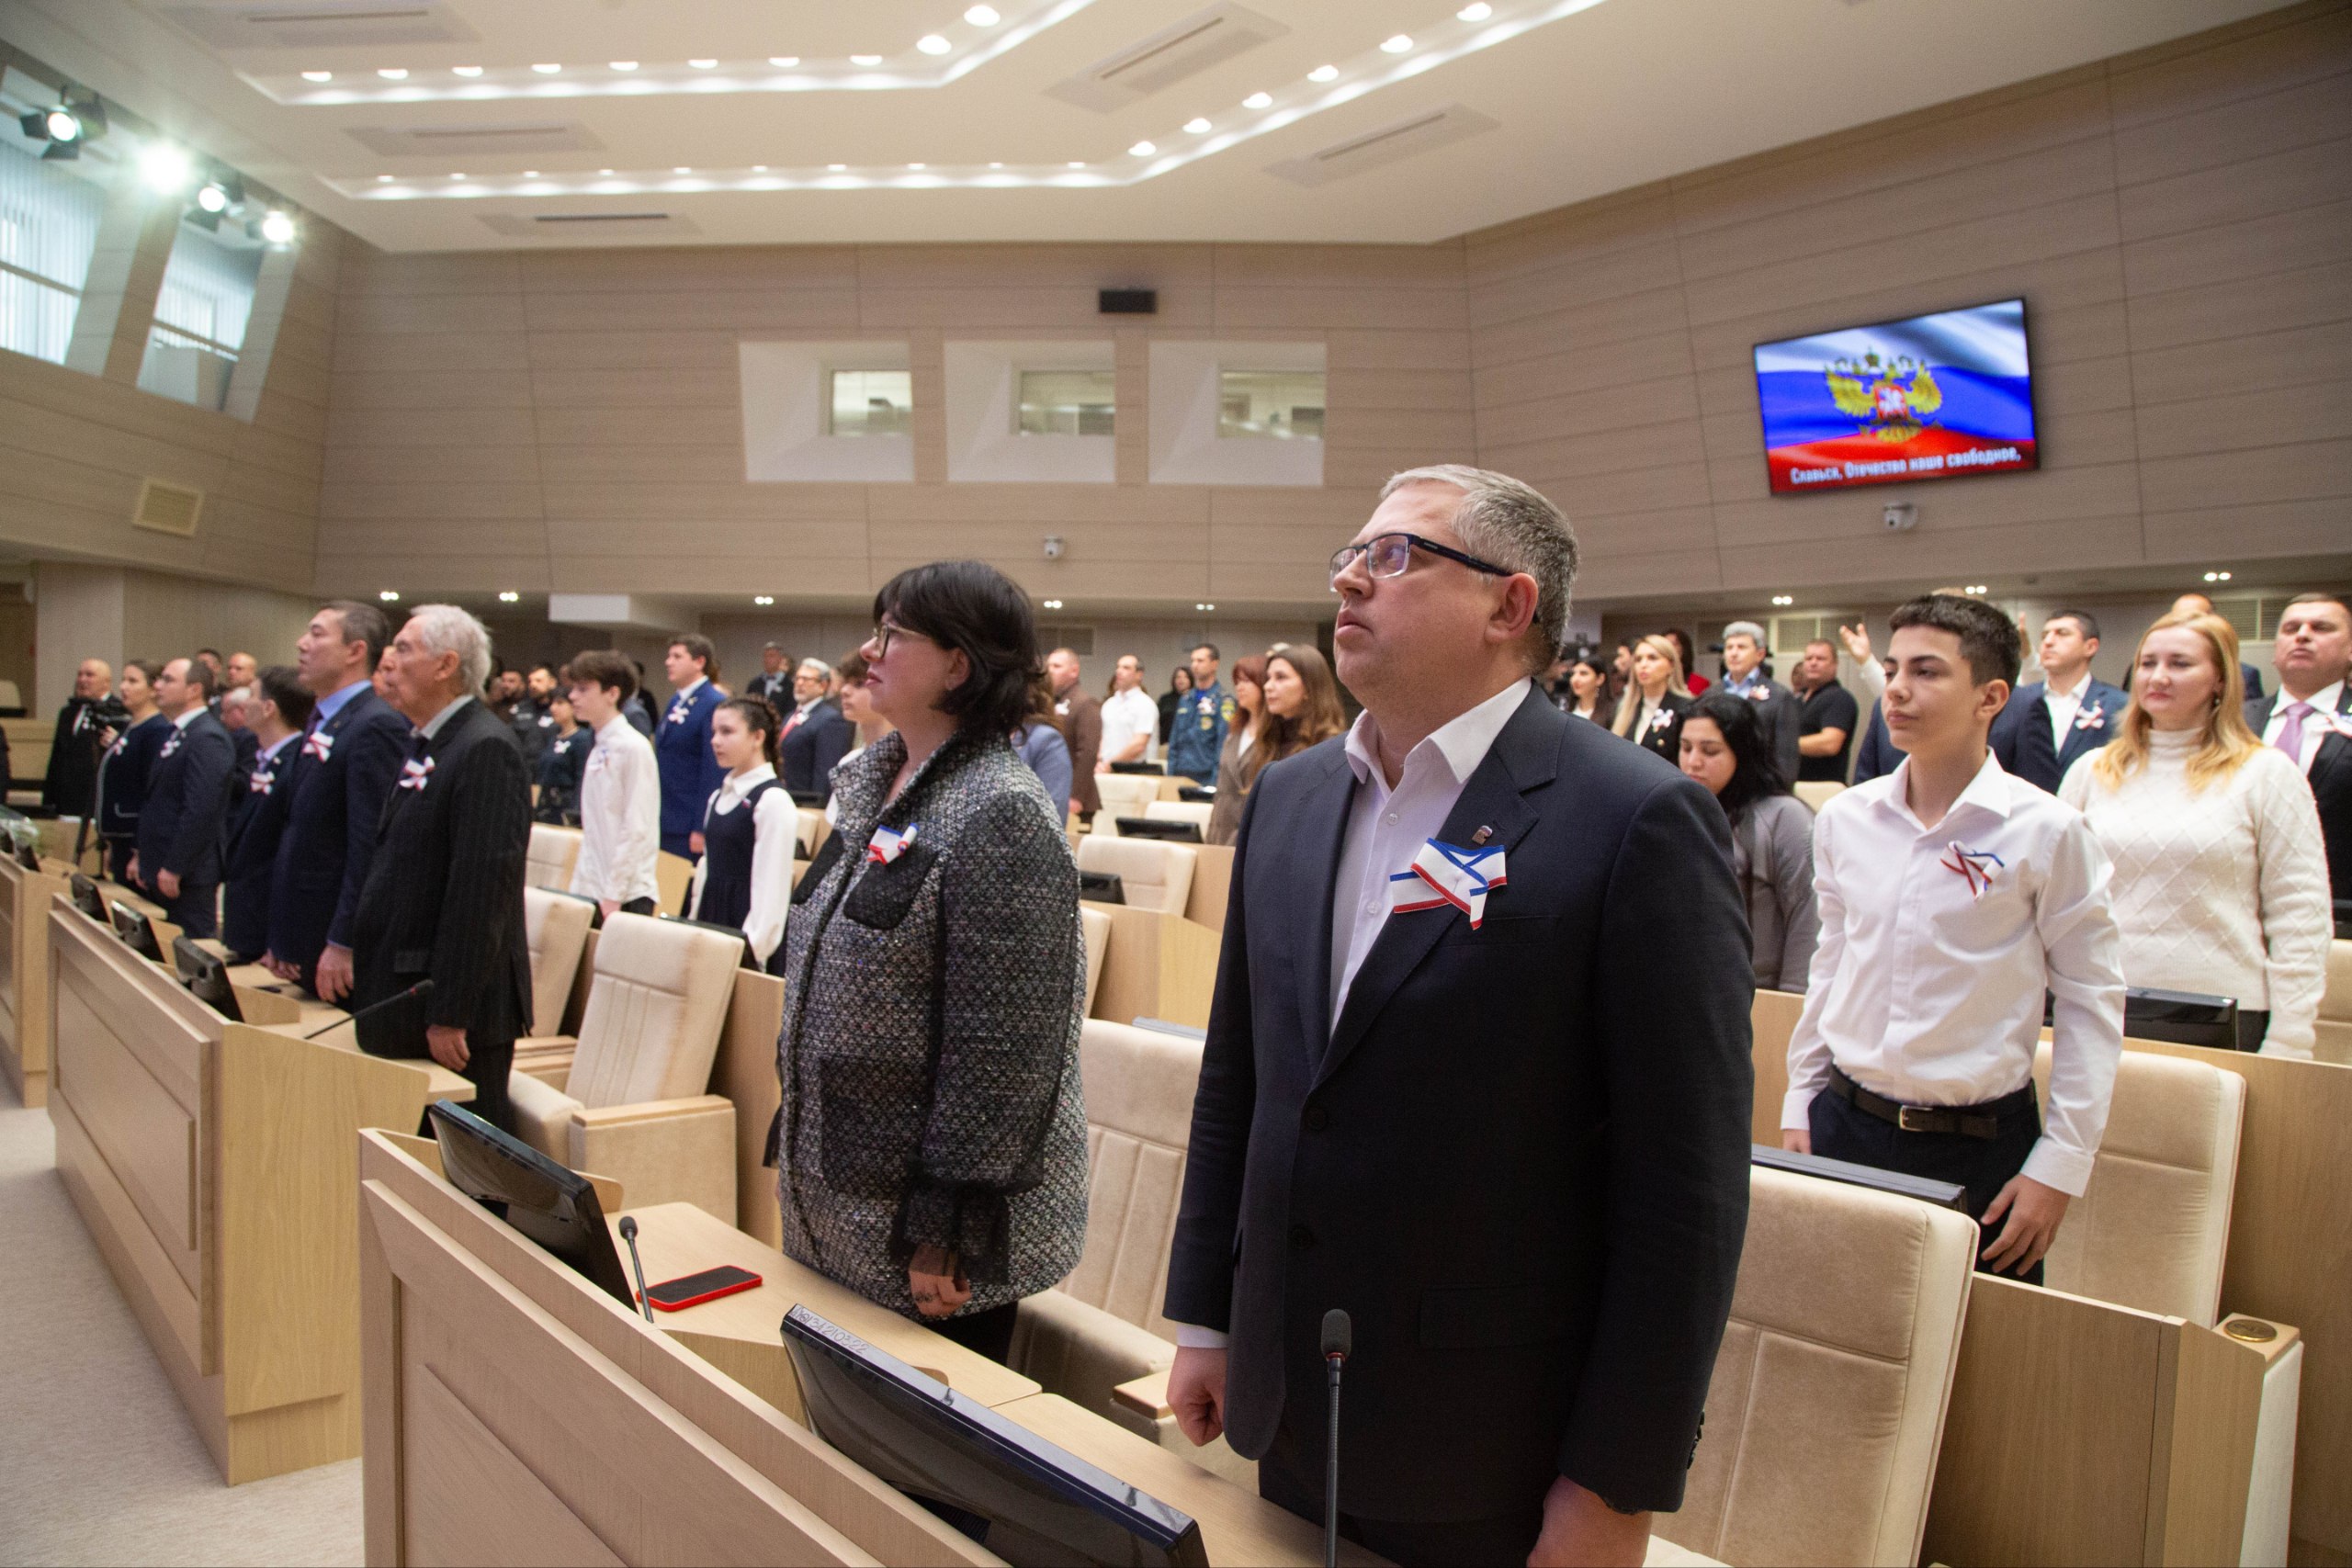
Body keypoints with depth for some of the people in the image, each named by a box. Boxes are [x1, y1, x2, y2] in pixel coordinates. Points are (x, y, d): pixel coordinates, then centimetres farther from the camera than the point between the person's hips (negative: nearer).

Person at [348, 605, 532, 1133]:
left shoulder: (484, 749, -17)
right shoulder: (424, 744, 14)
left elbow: (482, 886, -22)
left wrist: (450, 1013, -22)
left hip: (460, 1000, -9)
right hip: (406, 993, 9)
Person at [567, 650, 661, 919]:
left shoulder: (633, 748, -12)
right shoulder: (598, 749, 12)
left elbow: (637, 830, -15)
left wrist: (613, 895, -15)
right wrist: (581, 883, 13)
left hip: (626, 896, -7)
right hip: (591, 890, 7)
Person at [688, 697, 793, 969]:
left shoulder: (773, 801, -12)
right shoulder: (718, 797, 14)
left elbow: (771, 885, -16)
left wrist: (752, 949, -18)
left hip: (744, 923, -7)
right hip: (711, 922, 7)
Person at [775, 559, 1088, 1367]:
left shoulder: (1000, 816, -19)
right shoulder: (876, 792, 8)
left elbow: (1003, 1053, -22)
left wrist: (946, 1231, -20)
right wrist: (792, 1149, 17)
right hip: (839, 1210, 8)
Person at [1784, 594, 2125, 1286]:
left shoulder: (2047, 832, -9)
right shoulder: (1844, 820, 2)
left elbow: (2092, 1001, -5)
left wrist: (2060, 1165, -7)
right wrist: (1799, 1105, 12)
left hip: (1980, 1146, -3)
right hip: (1846, 1124, 3)